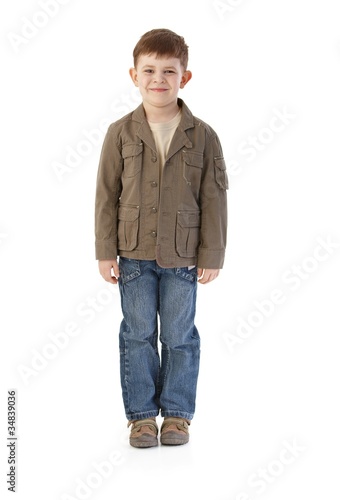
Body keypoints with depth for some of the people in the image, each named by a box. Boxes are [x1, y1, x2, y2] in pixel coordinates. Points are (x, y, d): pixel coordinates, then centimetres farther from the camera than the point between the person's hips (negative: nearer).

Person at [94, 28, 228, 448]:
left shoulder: (203, 136, -4)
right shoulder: (120, 133, -2)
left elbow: (214, 198, -1)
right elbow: (106, 194, 1)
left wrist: (212, 254, -3)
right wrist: (105, 251, -2)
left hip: (183, 255, 0)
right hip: (134, 254, 1)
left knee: (179, 336, 9)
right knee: (138, 335, 9)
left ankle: (177, 412, 25)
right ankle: (141, 414, 23)